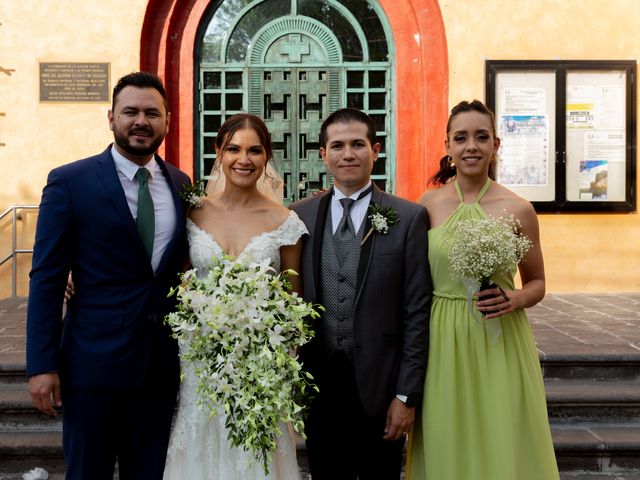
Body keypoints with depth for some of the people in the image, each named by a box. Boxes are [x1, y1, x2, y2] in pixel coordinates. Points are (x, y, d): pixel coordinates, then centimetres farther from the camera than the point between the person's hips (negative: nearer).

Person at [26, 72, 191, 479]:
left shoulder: (180, 183, 7)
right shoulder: (69, 182, -6)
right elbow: (47, 279, -7)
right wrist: (42, 364, -11)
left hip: (164, 364, 4)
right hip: (93, 363, -4)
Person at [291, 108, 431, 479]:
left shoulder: (408, 218, -4)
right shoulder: (299, 217, 3)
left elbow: (417, 312, -5)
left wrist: (407, 395, -7)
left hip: (380, 385, -2)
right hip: (318, 383, 2)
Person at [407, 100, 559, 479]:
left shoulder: (518, 209, -2)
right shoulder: (429, 205, 1)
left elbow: (537, 283, 9)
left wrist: (515, 299, -13)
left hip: (500, 345, -1)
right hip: (442, 345, 1)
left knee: (503, 447, 7)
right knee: (446, 447, 10)